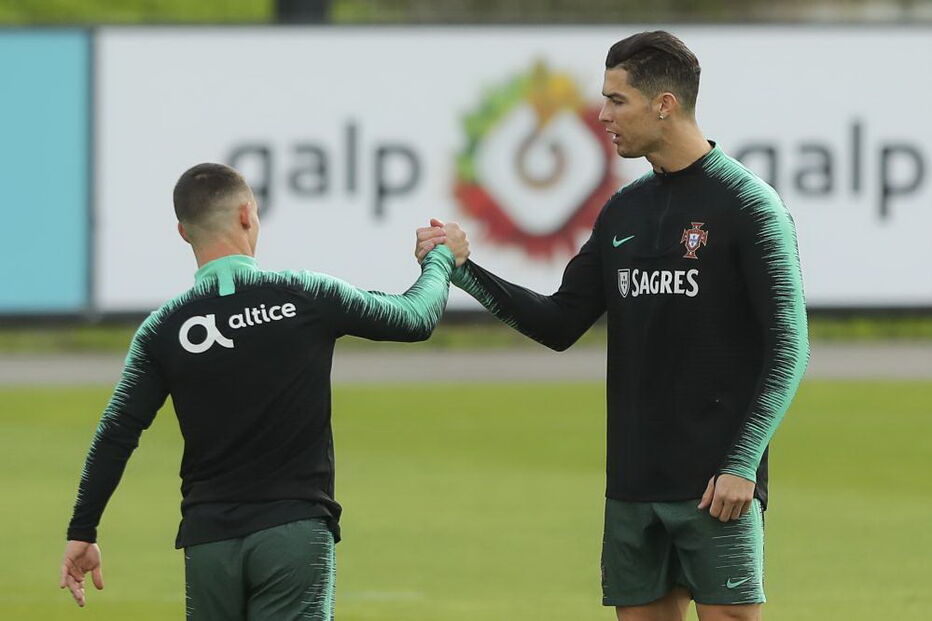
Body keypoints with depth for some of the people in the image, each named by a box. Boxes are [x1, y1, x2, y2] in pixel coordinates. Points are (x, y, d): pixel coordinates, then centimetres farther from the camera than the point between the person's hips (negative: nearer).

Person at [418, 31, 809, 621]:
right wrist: (463, 270, 7)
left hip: (717, 485, -7)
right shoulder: (623, 212, 13)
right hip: (634, 484, 7)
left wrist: (742, 463, -17)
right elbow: (560, 324, 17)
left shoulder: (748, 205, -7)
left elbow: (787, 346, -10)